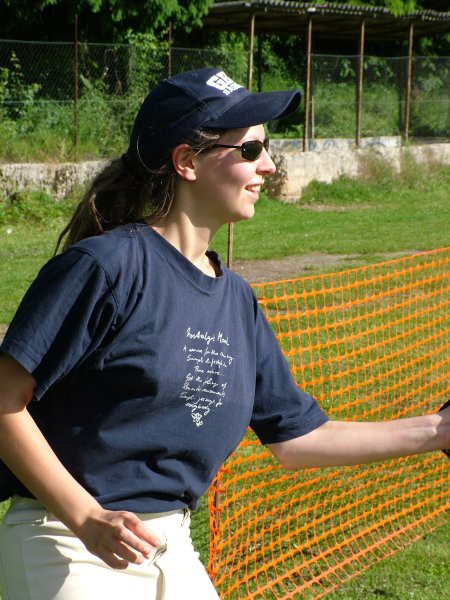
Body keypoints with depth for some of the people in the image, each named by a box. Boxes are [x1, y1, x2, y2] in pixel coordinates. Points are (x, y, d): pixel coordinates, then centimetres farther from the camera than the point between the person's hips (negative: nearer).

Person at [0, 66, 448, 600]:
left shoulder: (237, 300, 9)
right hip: (71, 549, -7)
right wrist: (87, 519, -20)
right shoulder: (105, 264, -14)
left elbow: (294, 438, 14)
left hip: (174, 550, 7)